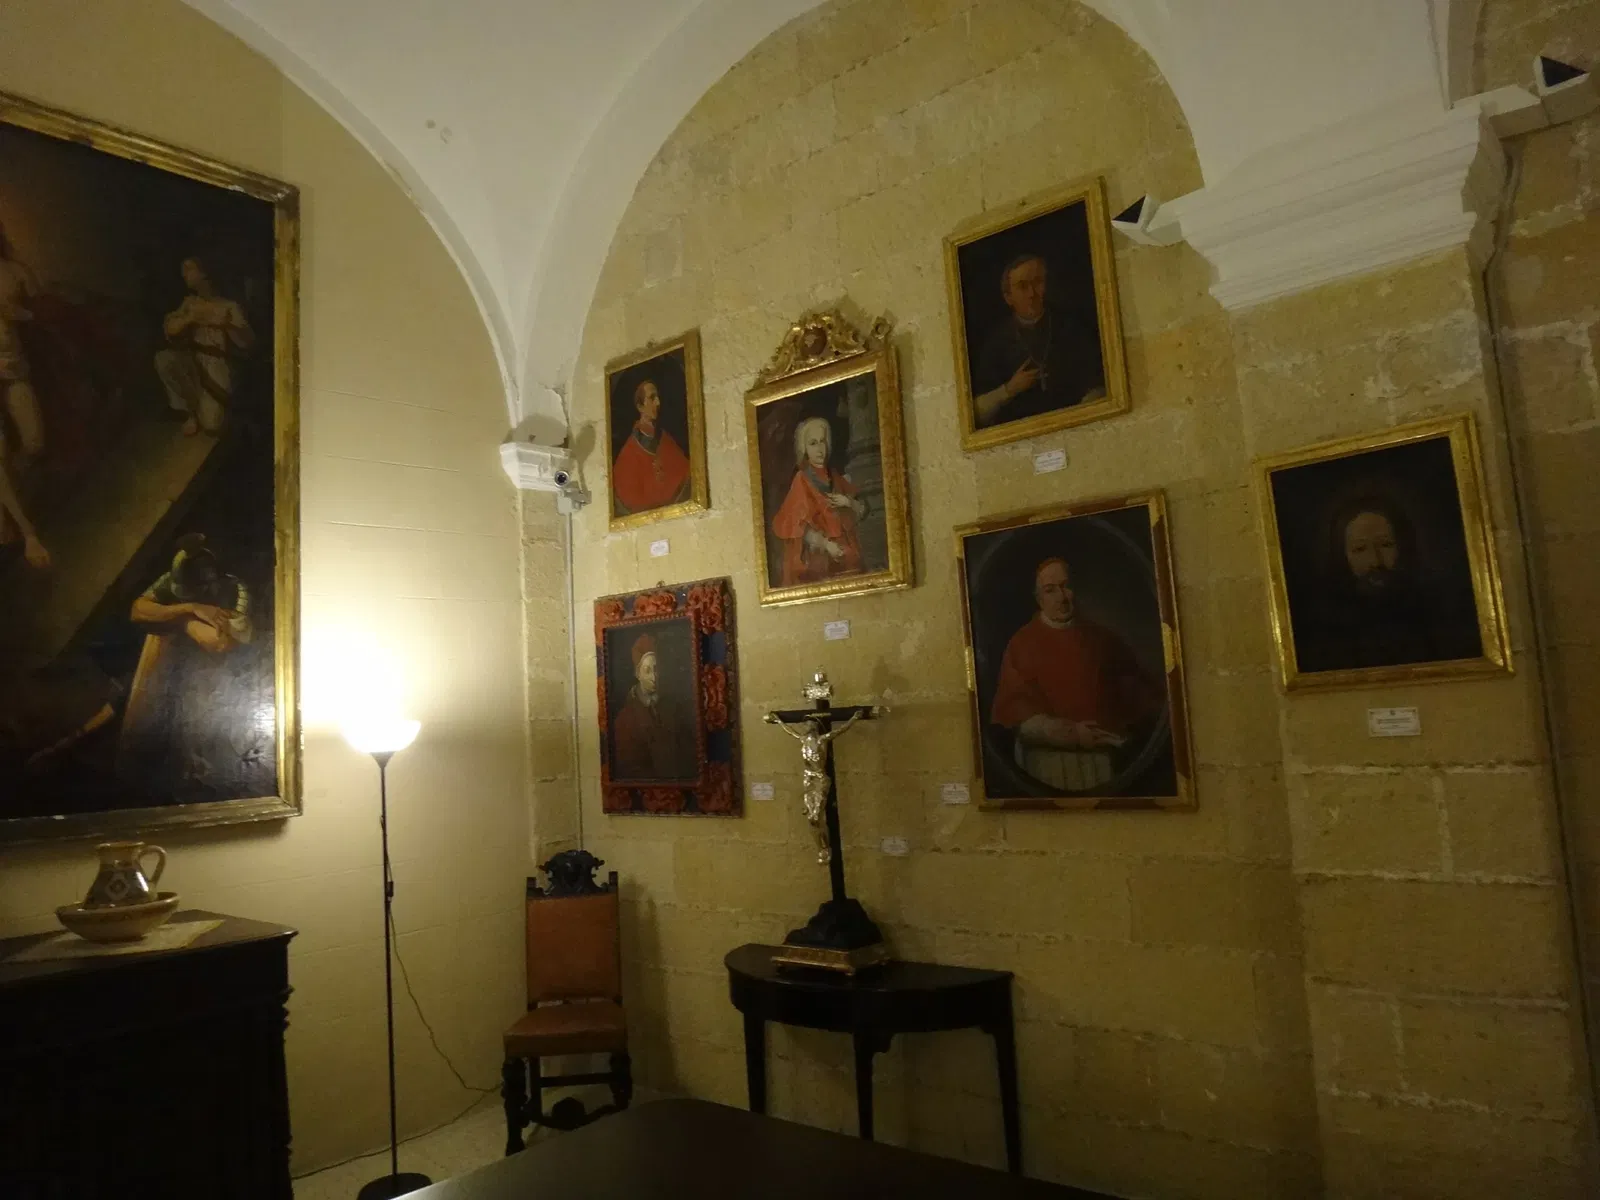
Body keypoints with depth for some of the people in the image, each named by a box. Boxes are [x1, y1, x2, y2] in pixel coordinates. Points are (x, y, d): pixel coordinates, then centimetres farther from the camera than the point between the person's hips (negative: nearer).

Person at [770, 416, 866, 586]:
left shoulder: (835, 477, 11)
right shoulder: (802, 479, -5)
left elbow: (862, 510, 13)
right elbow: (799, 524, -13)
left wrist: (848, 502, -7)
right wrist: (825, 544, -23)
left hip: (846, 554, 5)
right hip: (818, 557, -5)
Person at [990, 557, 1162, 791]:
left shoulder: (1102, 637, 10)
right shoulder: (1022, 644, 0)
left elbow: (1137, 691, 11)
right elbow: (1014, 711, -6)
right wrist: (1070, 734, -14)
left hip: (1106, 760, 3)